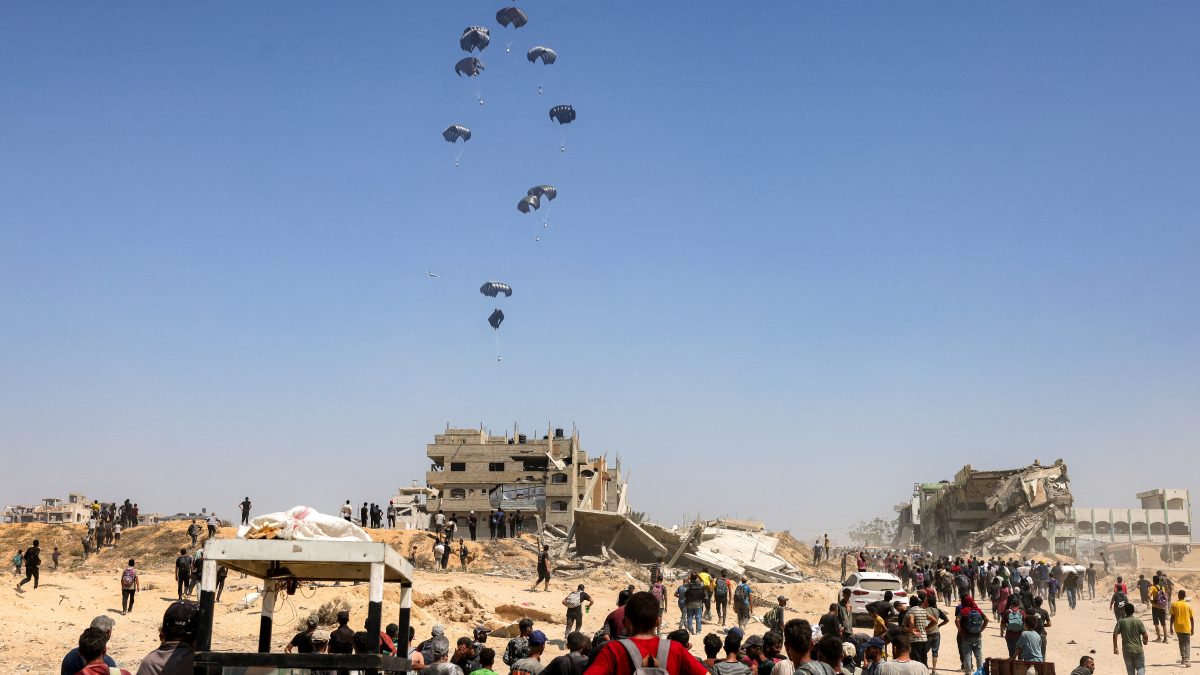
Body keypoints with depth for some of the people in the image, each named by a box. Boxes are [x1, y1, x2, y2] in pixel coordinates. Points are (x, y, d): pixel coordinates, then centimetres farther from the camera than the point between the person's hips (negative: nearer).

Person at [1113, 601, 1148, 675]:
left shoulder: (1121, 622, -3)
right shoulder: (1138, 621, -4)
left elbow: (1115, 634, -11)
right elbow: (1145, 636, -7)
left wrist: (1115, 647, -4)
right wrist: (1145, 641, 16)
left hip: (1127, 650, 1)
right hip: (1138, 650, -1)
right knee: (1141, 668, 11)